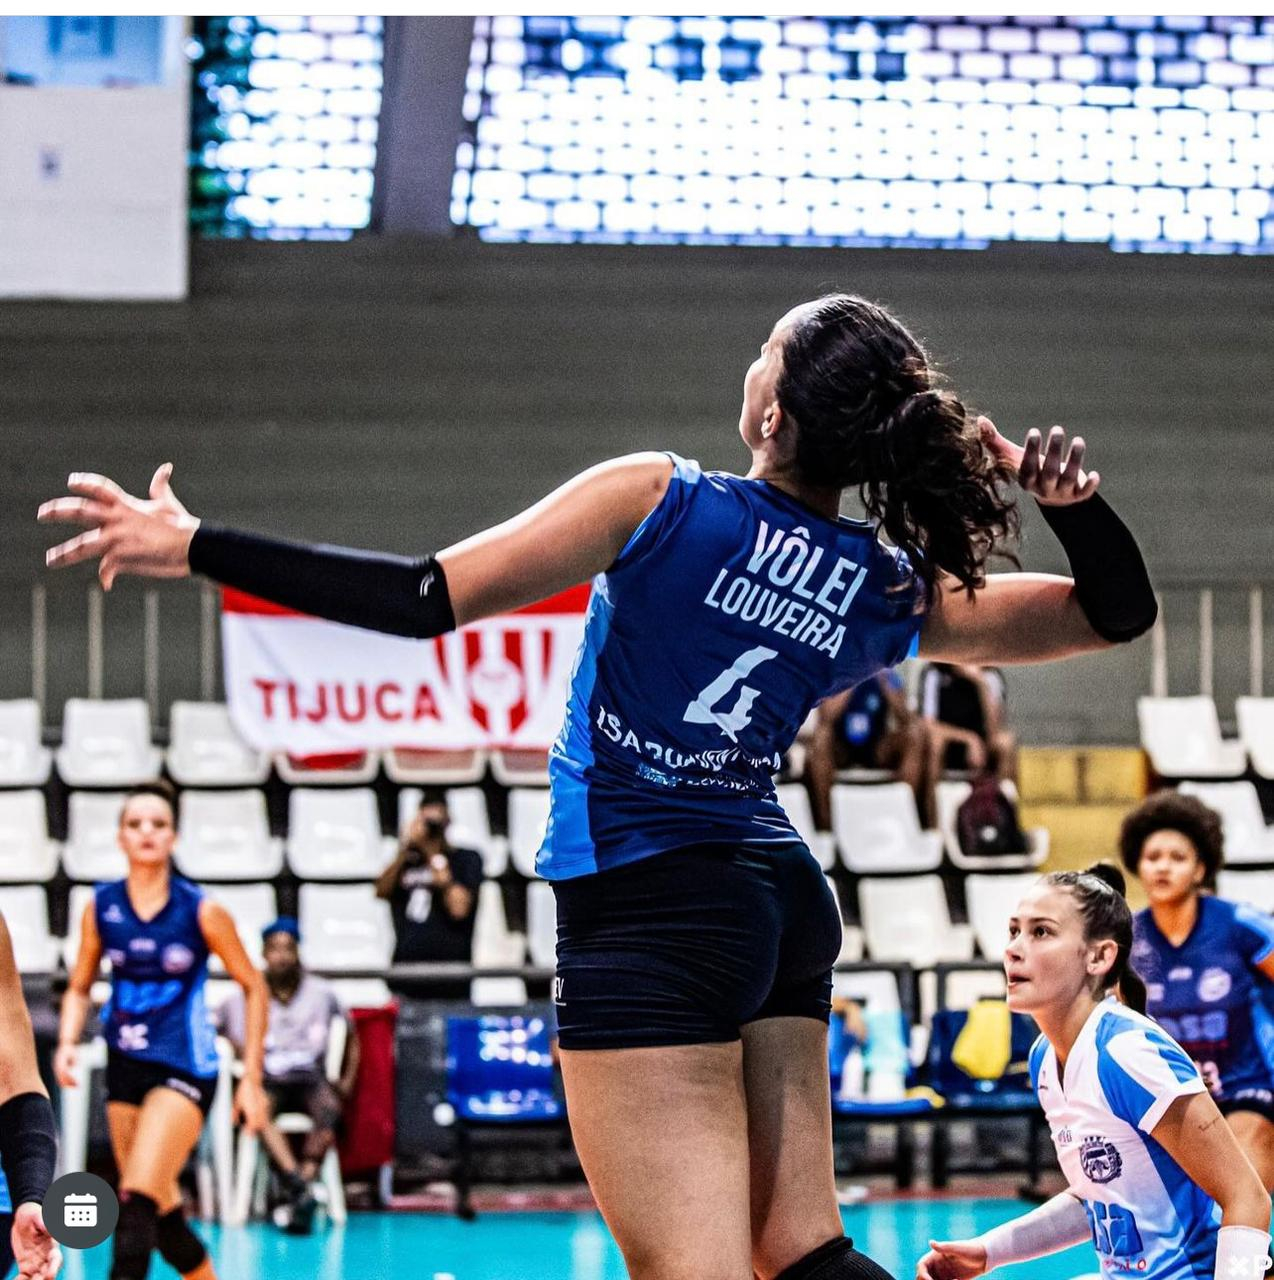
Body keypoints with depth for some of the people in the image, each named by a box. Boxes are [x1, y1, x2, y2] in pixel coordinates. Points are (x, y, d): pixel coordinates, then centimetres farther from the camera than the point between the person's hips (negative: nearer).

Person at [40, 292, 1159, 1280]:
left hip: (646, 917, -6)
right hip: (783, 898, 6)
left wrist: (194, 547, -10)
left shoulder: (658, 500, -13)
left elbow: (426, 599, -16)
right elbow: (1118, 609, 12)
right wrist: (1068, 493, -6)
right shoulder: (898, 593, 1)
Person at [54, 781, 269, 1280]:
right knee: (162, 1214, 10)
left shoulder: (201, 911, -8)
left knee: (137, 1206, -19)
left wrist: (252, 1077, 0)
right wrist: (67, 1043, -7)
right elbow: (79, 988, 13)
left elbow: (253, 987, 2)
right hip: (125, 1066, 5)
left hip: (184, 1069, -5)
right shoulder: (100, 906, 1)